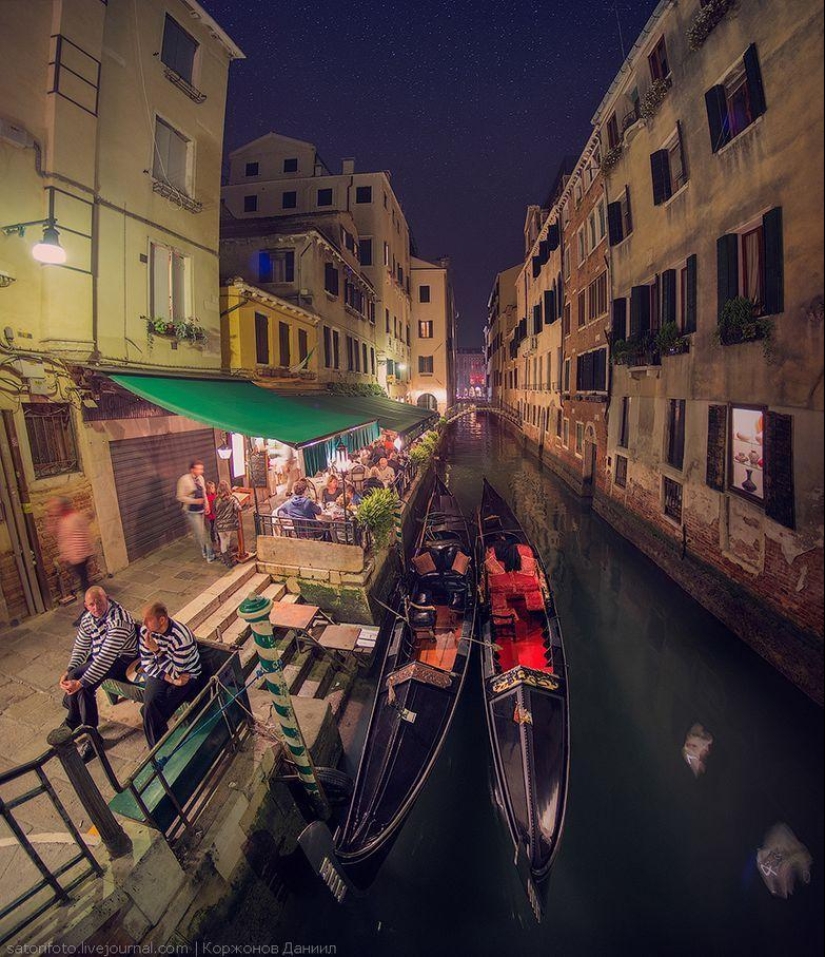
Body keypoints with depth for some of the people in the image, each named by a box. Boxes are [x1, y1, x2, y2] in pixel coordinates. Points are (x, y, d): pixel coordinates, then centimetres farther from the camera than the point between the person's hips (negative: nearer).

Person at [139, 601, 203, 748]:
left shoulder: (181, 637, -31)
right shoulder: (146, 631, -12)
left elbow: (177, 673, -23)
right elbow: (147, 664, -4)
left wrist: (156, 650, -29)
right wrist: (170, 679, -19)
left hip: (187, 675, -5)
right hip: (161, 673, 5)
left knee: (150, 711, -19)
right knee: (150, 701, -21)